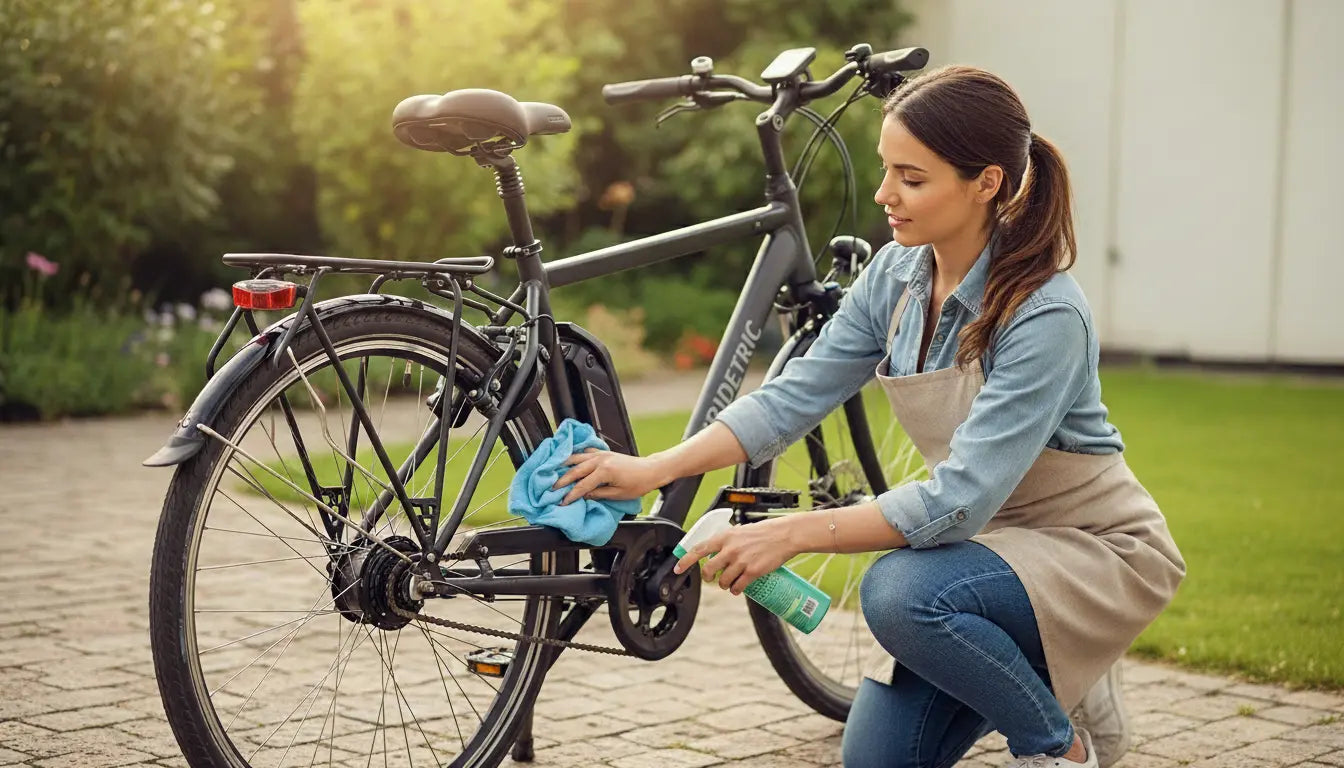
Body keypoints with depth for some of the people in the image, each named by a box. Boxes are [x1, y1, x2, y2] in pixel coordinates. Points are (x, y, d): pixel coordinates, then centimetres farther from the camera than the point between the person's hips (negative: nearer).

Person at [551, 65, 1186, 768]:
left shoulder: (1045, 314, -28)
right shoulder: (897, 275, -6)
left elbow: (960, 498, -33)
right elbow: (795, 395, -8)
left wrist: (792, 533, -36)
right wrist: (651, 470, -20)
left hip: (1096, 550, -7)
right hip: (991, 541, 7)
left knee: (899, 592, -33)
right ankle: (1037, 679, 21)